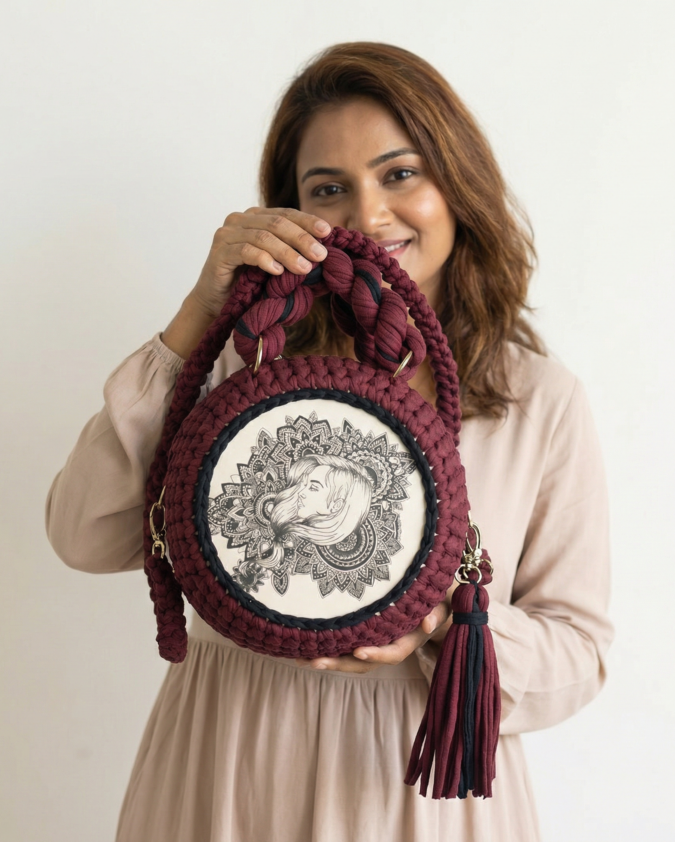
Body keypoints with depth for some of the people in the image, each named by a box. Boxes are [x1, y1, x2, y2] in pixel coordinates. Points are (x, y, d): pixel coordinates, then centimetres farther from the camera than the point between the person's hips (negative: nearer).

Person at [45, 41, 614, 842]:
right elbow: (87, 537, -16)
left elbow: (577, 647, -3)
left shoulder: (542, 400, -7)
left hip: (414, 777, 0)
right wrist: (199, 315, -21)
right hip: (225, 772, 1)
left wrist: (449, 623, -24)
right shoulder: (247, 360, -8)